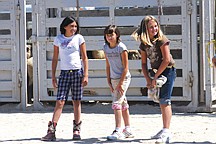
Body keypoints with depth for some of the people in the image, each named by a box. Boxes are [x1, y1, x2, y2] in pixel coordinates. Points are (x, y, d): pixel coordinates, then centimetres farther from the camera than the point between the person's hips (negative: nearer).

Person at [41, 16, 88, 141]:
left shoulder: (79, 38, 3)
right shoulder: (58, 39, 6)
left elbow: (85, 58, 3)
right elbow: (55, 59, 10)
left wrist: (86, 75, -4)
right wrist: (53, 76, 5)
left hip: (77, 72, 0)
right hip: (64, 73, 1)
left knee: (77, 102, 3)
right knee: (60, 102, -7)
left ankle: (77, 130, 9)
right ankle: (51, 131, -11)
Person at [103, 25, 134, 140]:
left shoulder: (121, 47, -14)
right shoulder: (106, 48, 5)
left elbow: (126, 68, -14)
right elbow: (108, 66, 11)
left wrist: (120, 83, -16)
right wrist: (109, 82, 6)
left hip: (123, 78, -7)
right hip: (113, 79, 7)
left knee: (116, 103, -15)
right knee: (123, 104, 14)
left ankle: (118, 131, -16)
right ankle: (127, 130, 21)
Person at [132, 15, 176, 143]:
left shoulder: (162, 39, -16)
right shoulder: (144, 44, 3)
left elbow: (166, 59, -20)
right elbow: (144, 63, 7)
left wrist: (155, 77, -17)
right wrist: (148, 79, -5)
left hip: (168, 70, -8)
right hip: (157, 72, 8)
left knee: (165, 100, -17)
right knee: (161, 101, 14)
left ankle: (166, 131, -23)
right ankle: (165, 131, 23)